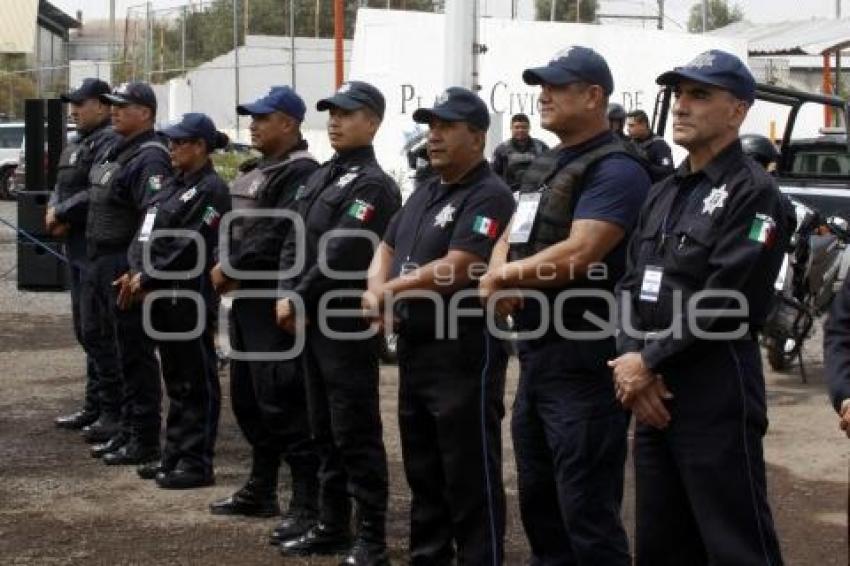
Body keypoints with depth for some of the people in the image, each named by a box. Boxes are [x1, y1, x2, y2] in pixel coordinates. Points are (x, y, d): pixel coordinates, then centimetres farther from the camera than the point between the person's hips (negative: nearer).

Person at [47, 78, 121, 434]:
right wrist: (54, 211, -1)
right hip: (78, 248, 10)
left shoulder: (109, 142, -14)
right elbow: (62, 187, 20)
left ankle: (112, 412, -3)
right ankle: (94, 406, 25)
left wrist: (61, 214, -13)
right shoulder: (76, 144, 18)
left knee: (101, 332, -9)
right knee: (85, 329, 16)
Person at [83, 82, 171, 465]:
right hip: (106, 268, 10)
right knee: (125, 352, 16)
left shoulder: (150, 159, -16)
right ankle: (128, 430, 26)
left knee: (137, 356, -4)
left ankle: (144, 442, 3)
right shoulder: (117, 152, 16)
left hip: (128, 270, -10)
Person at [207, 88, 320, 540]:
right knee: (247, 397, 17)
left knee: (283, 402, -12)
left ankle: (309, 504, -8)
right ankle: (260, 491, 28)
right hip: (248, 300, 11)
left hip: (278, 304, -11)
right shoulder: (255, 172, 19)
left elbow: (278, 237, -22)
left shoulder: (300, 172, -14)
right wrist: (227, 271, 4)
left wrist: (232, 270, -15)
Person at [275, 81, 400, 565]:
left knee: (357, 434, -4)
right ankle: (333, 526, 26)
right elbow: (295, 240, 11)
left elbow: (341, 254, -20)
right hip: (314, 323, 9)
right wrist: (287, 296, -3)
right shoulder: (324, 176, 15)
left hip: (349, 325, -9)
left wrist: (300, 300, -12)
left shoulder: (373, 185, -12)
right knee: (325, 431, 15)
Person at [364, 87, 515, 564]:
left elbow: (456, 270, -22)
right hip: (415, 349, 9)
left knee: (470, 478, -3)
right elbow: (387, 249, 18)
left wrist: (393, 288, -9)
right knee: (423, 470, 17)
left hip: (465, 354, -9)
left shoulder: (490, 197, -14)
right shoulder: (424, 195, 16)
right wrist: (376, 290, -4)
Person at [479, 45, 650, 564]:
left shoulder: (615, 169, -14)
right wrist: (498, 278, -10)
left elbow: (576, 255, -23)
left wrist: (506, 274, -8)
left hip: (585, 364, -10)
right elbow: (507, 243, 14)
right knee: (538, 503, 19)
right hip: (535, 358, 10)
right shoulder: (543, 169, 17)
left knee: (588, 514, -6)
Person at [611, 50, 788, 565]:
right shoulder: (664, 194, 16)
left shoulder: (753, 193, -9)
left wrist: (648, 361, -13)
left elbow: (725, 303, -17)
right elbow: (632, 285, 11)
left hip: (717, 393, -8)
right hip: (655, 390, 8)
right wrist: (633, 362, -6)